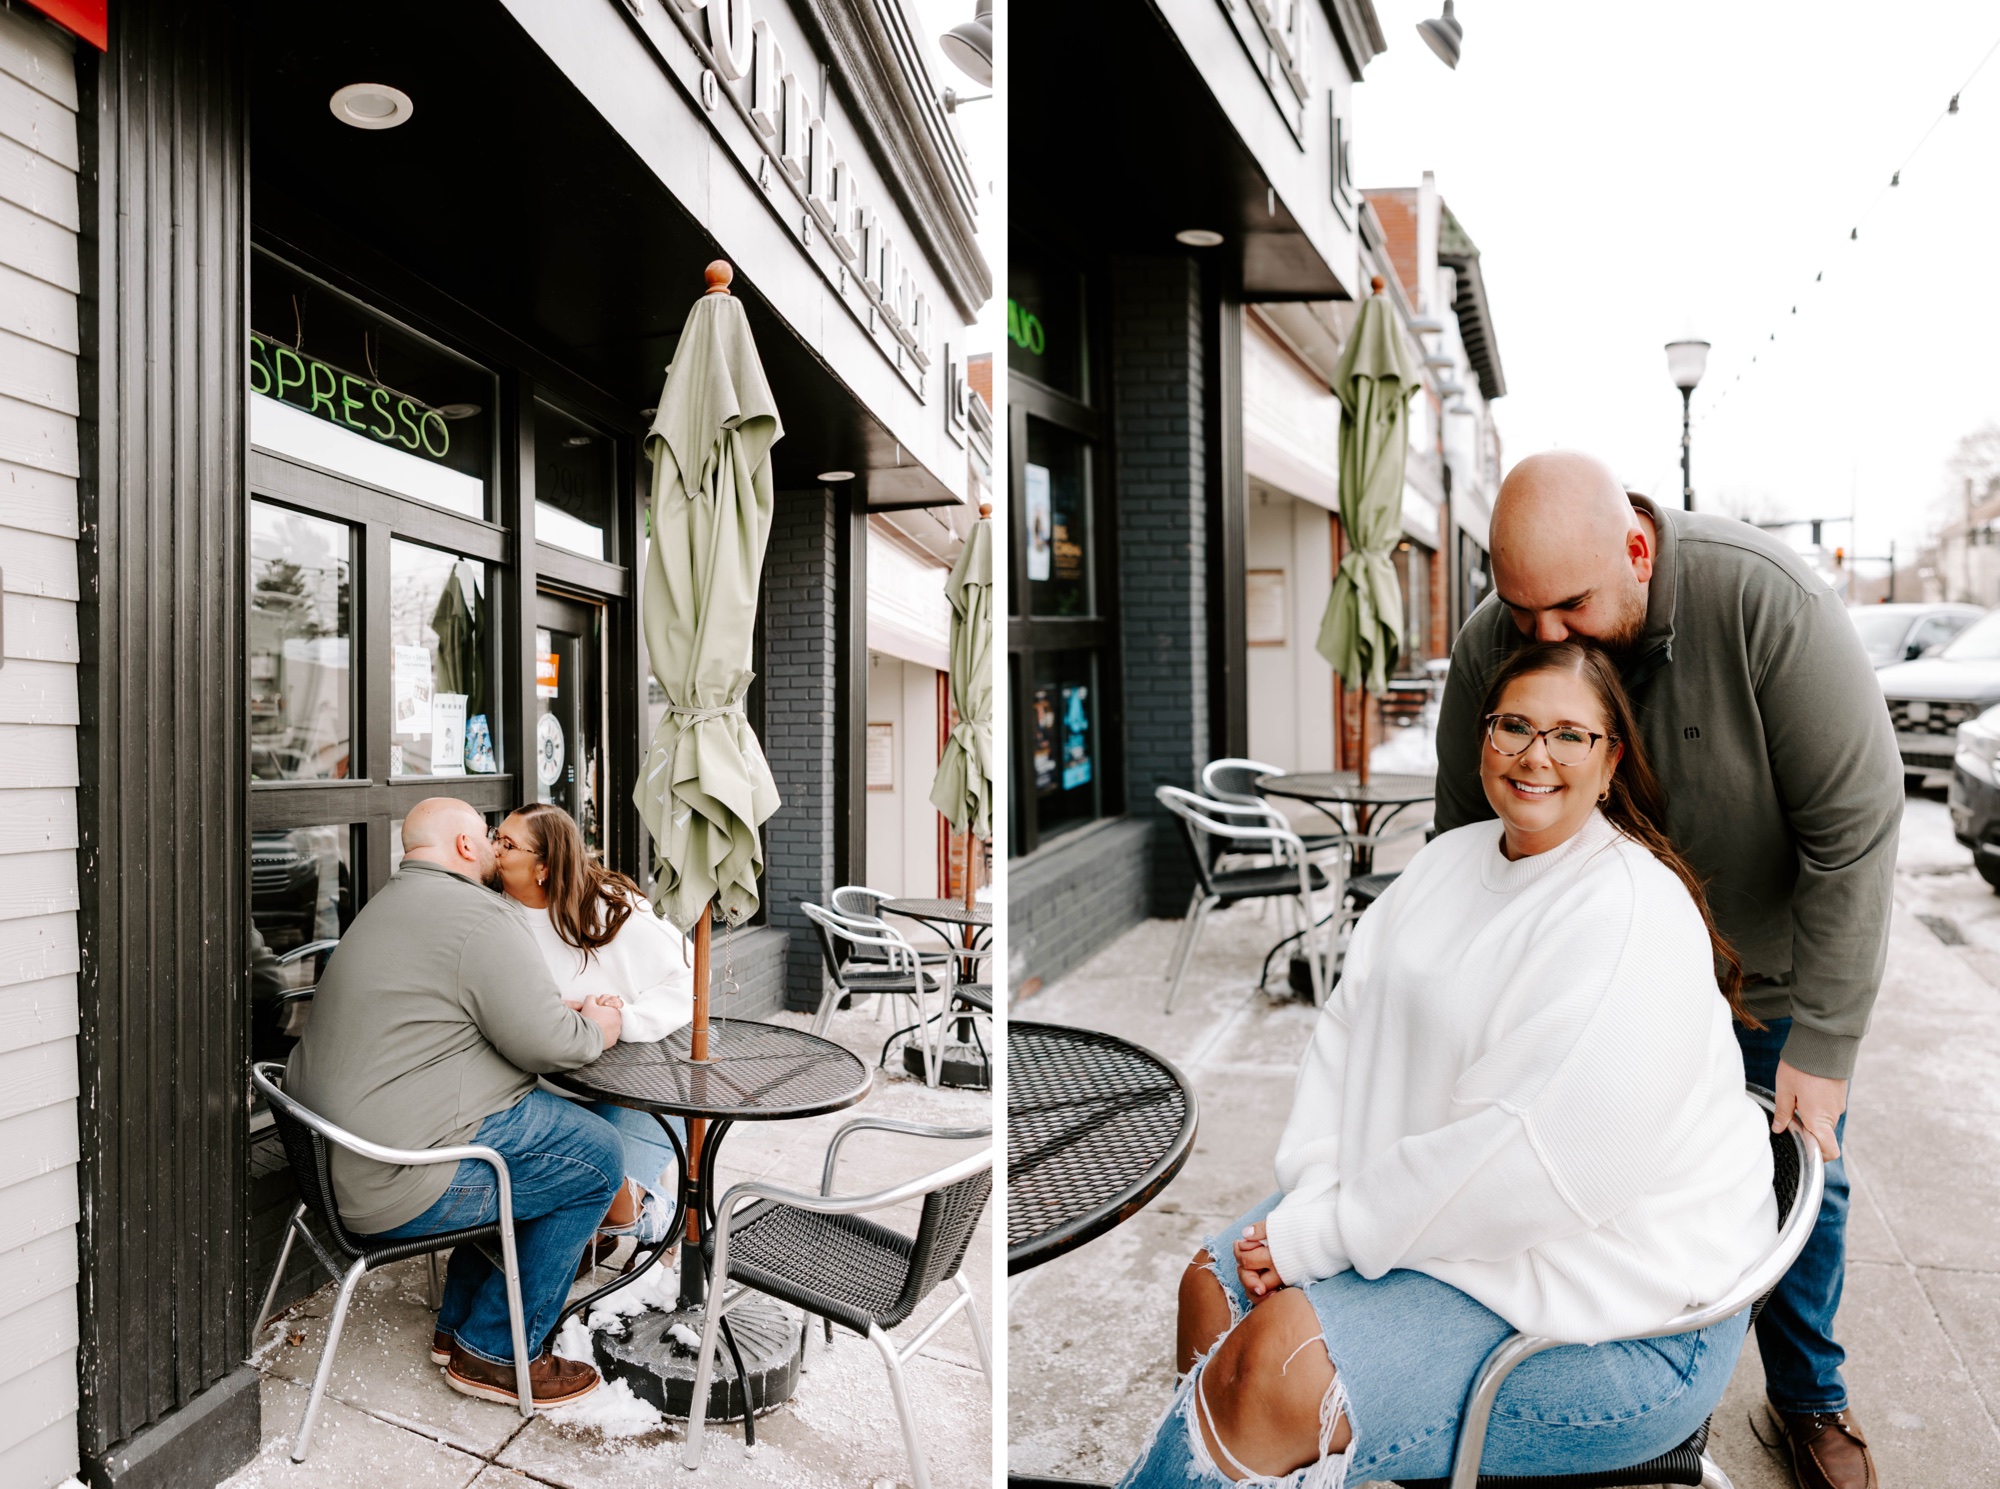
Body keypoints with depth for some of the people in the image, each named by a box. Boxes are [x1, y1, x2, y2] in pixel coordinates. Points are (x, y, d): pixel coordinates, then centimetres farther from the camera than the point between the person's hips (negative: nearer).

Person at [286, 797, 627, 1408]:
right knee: (596, 1157, -2)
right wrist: (596, 1030, 2)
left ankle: (459, 1325, 28)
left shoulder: (388, 906, 19)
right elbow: (544, 1042, -19)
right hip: (399, 1185, -11)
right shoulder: (477, 915, -17)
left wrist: (570, 1016, 16)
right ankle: (494, 1353, 9)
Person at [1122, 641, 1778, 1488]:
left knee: (1281, 1364, -21)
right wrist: (1311, 1200, -11)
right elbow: (1352, 1023, 3)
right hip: (1429, 1210, 8)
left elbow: (1541, 1160, -27)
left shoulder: (1634, 916, -21)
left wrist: (1321, 1238, -21)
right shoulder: (1452, 857, 7)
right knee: (1213, 1286, 2)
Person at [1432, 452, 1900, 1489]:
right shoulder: (1488, 647, -22)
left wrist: (1822, 1050, -23)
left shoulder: (1765, 601, -31)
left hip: (1774, 973, -1)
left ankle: (1808, 1397, 39)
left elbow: (1855, 826, -26)